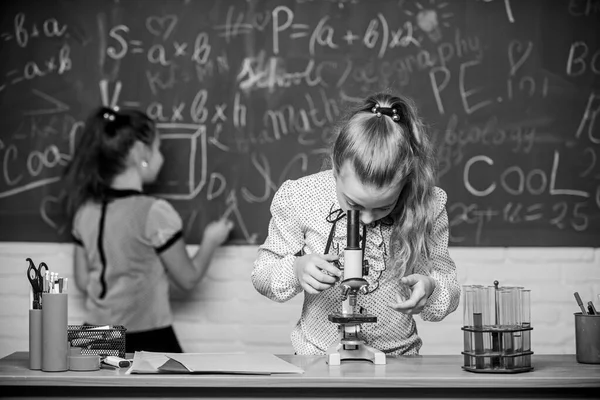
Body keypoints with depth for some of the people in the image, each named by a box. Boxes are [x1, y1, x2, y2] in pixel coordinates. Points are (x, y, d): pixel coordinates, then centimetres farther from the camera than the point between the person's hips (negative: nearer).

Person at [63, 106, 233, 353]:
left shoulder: (86, 211, 0)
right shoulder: (154, 212, -17)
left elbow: (83, 281, 8)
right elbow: (188, 278, -7)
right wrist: (211, 241, 9)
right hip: (147, 343, -6)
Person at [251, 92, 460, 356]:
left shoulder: (428, 206, -8)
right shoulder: (299, 198, -9)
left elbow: (450, 291, 3)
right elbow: (261, 274, 2)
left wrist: (429, 290, -19)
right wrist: (296, 270, -18)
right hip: (317, 358, -1)